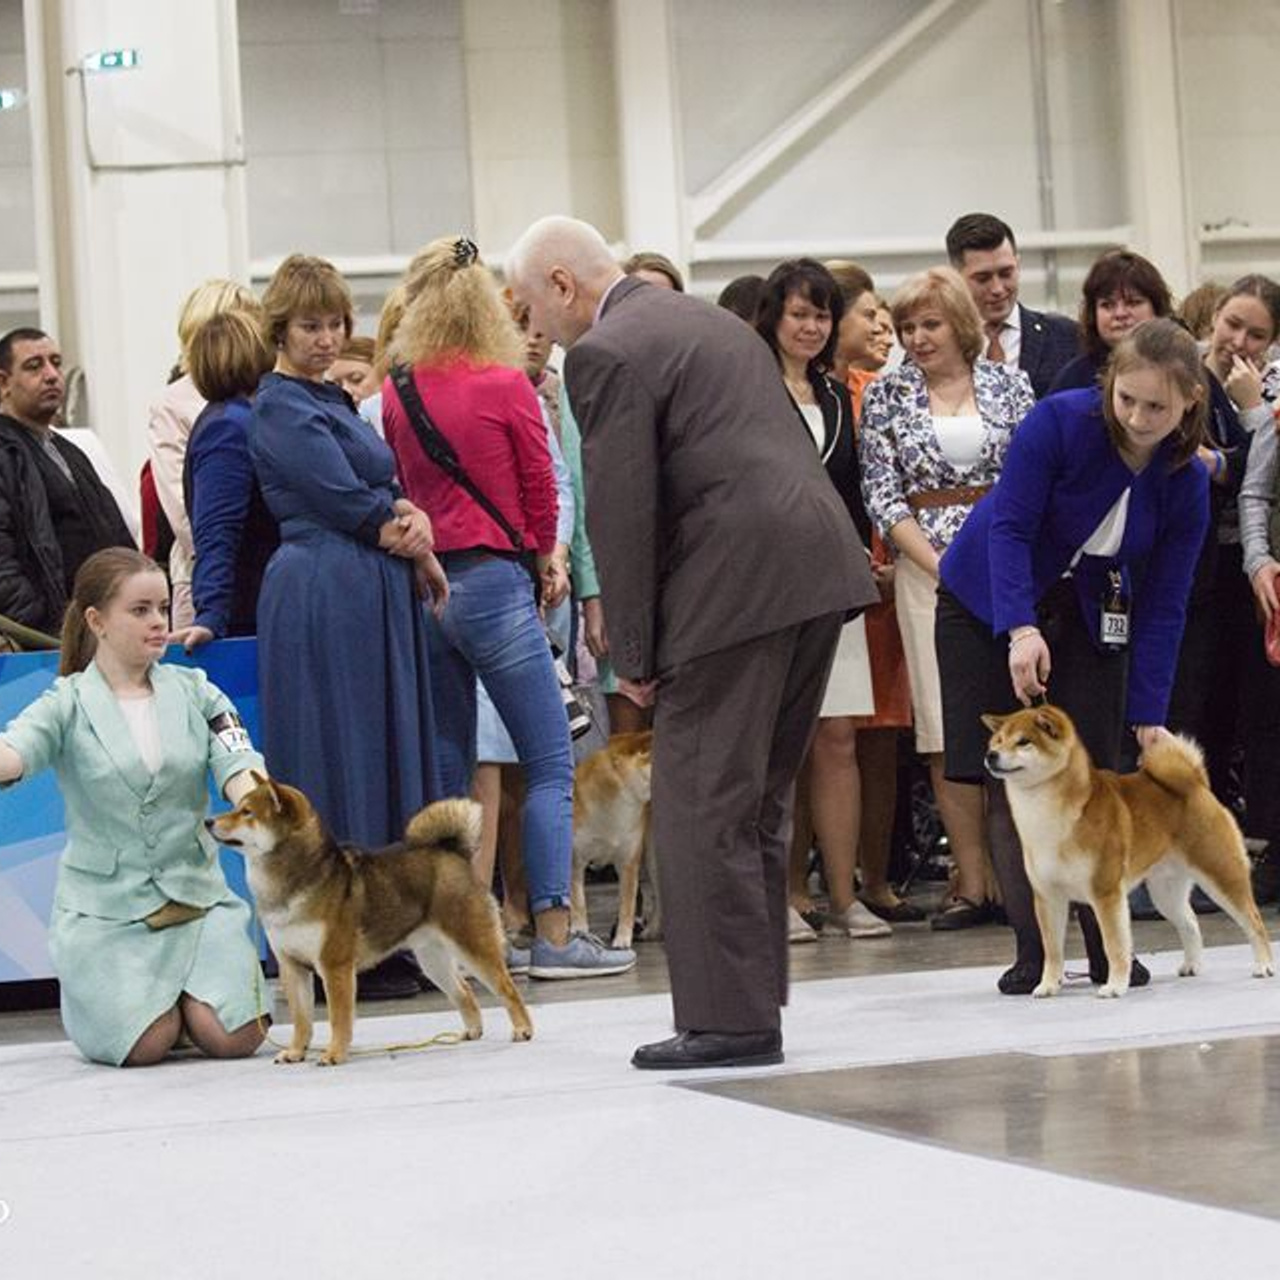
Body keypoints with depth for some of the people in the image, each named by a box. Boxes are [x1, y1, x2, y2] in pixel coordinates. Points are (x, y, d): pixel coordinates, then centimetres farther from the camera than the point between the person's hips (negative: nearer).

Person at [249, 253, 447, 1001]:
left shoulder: (332, 400, 18)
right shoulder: (281, 411, -9)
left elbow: (386, 490, 14)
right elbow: (349, 504, -15)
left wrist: (408, 519, -8)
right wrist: (410, 533, -1)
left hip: (378, 594, 9)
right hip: (325, 595, -9)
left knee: (393, 759, 8)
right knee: (345, 762, -7)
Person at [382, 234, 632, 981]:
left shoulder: (399, 392, 3)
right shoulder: (507, 386, -8)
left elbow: (404, 483, 12)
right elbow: (540, 490, 1)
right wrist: (546, 555, 17)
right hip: (493, 580, -5)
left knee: (447, 770, 11)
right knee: (551, 765, -1)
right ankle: (553, 935, -7)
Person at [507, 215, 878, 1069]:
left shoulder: (605, 355, -6)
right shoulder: (708, 320, 23)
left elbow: (622, 513, -11)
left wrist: (633, 655, -3)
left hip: (736, 583, -9)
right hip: (818, 564, 9)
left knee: (703, 808, -3)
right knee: (757, 802, 16)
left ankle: (730, 1021, -3)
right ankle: (755, 1000, 20)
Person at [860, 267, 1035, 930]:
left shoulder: (1009, 385, 8)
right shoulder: (886, 396, 6)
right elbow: (881, 495, 1)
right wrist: (941, 566, -9)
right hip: (927, 568, -1)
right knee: (948, 729, -6)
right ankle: (971, 881, -3)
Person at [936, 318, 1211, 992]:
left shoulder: (1186, 483, -13)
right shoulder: (1061, 421, -25)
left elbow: (1162, 607, -11)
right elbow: (1010, 527, -24)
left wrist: (1150, 717, -15)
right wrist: (1021, 630, -36)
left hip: (1089, 617, 2)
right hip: (990, 603, -2)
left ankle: (1109, 950, 1)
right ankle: (1032, 952, -6)